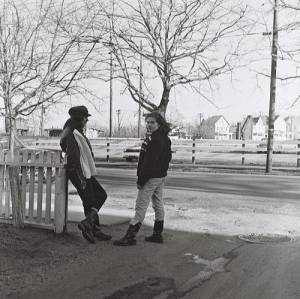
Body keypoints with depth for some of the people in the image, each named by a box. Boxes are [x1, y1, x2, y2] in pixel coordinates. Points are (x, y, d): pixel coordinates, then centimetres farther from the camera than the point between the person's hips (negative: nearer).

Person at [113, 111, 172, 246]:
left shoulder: (154, 140, -20)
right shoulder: (165, 139, 12)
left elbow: (149, 162, -23)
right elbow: (167, 157, 19)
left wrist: (141, 179, -20)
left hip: (151, 177, -11)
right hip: (161, 176, 11)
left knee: (141, 206, -7)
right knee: (158, 204, 15)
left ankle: (130, 236, -3)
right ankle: (157, 234, 24)